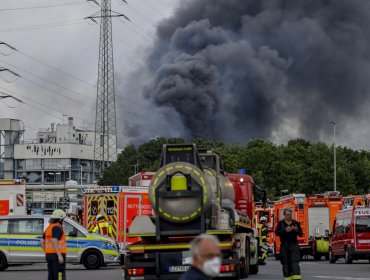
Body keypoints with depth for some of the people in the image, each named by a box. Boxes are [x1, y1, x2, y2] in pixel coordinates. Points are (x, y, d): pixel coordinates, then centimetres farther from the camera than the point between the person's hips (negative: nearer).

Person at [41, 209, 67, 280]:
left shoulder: (49, 228, 15)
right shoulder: (57, 228, -13)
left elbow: (42, 242, 15)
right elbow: (54, 242, -24)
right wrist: (59, 255, -26)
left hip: (50, 255, 9)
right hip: (57, 255, -9)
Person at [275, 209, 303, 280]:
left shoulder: (295, 223, 7)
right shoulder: (281, 223, 5)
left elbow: (301, 234, 8)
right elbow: (276, 233, -6)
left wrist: (297, 230, -15)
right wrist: (285, 230, -22)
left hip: (294, 244, 0)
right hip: (284, 245, 0)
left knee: (295, 261, -11)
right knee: (286, 262, 1)